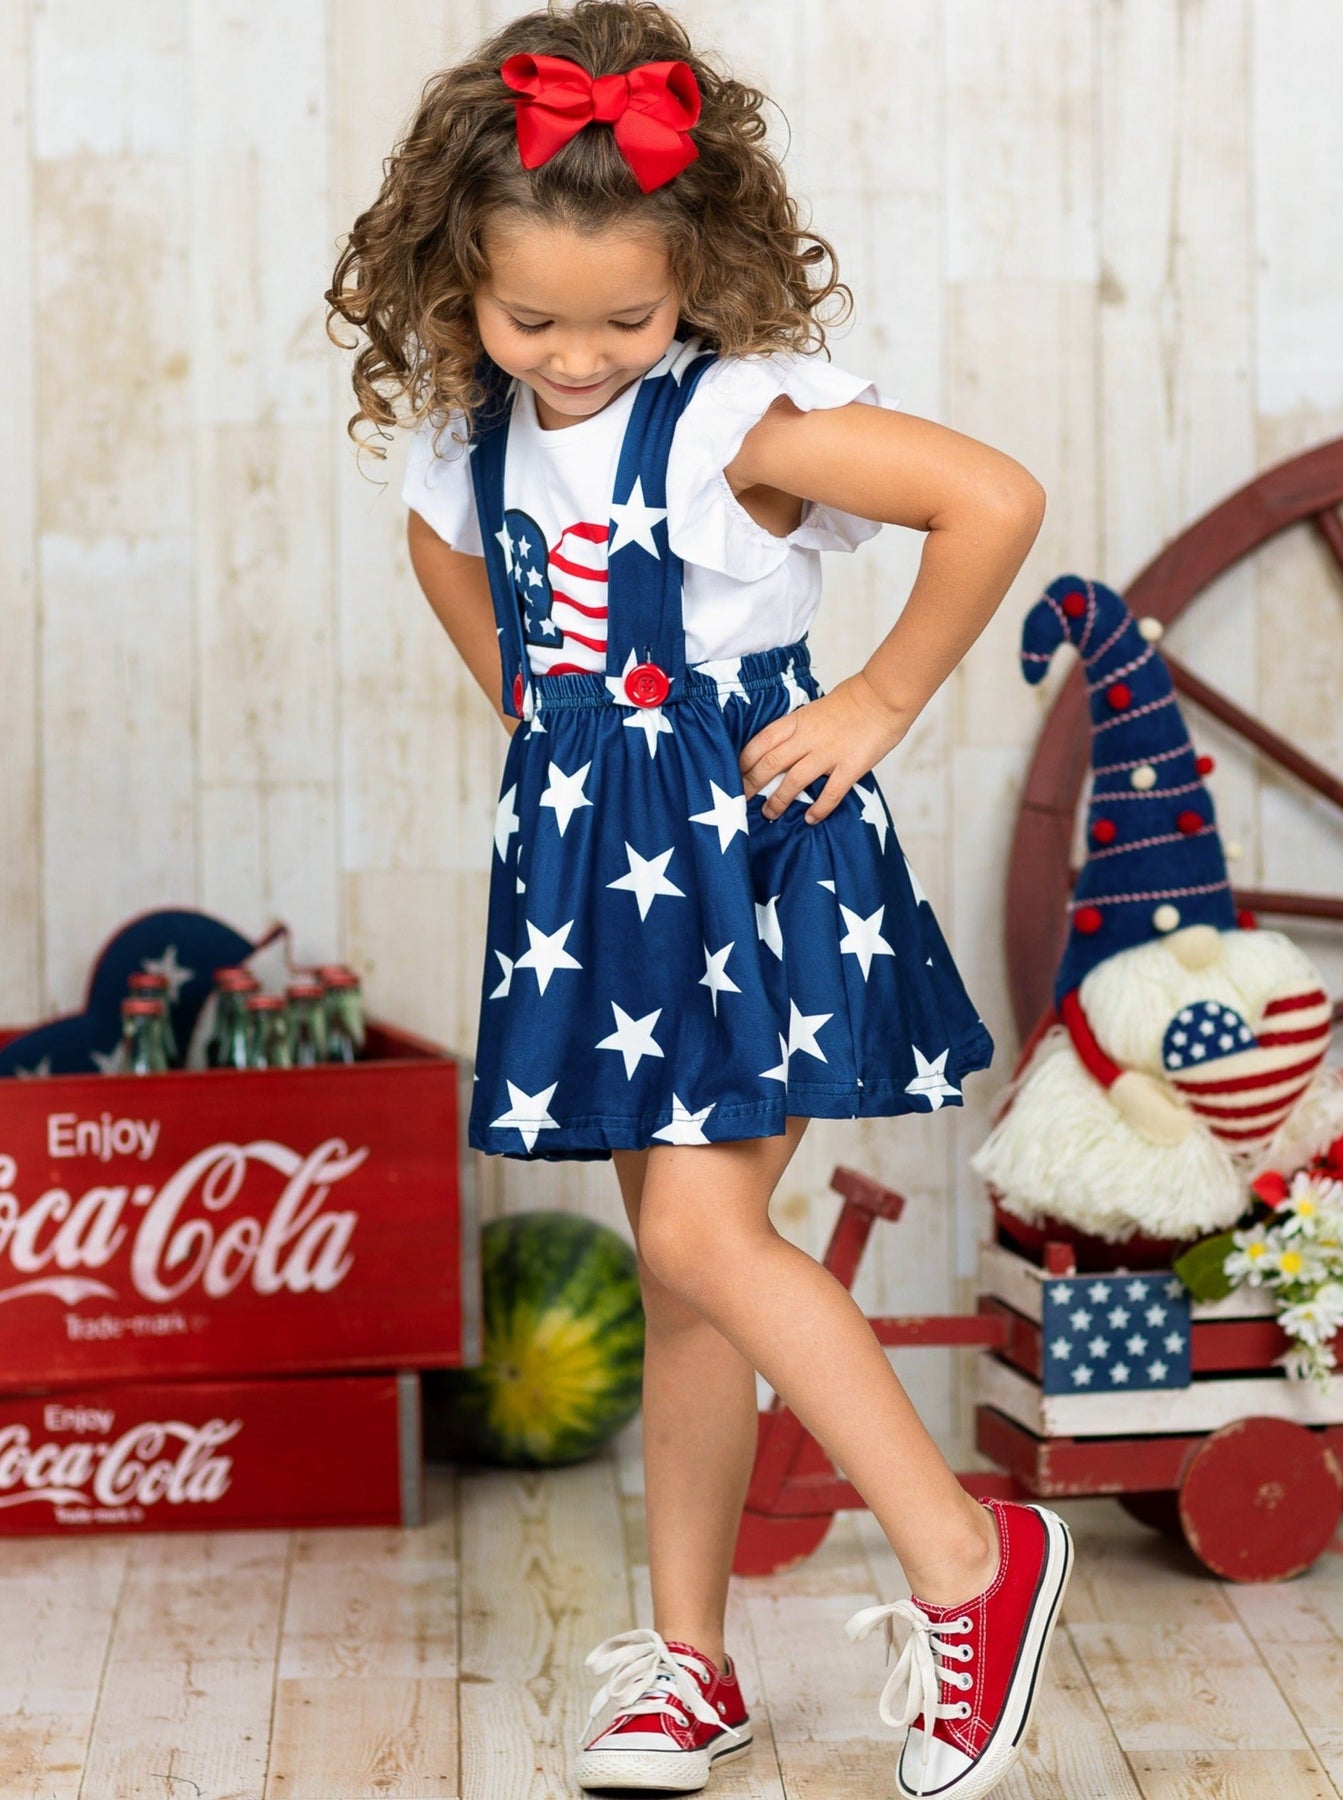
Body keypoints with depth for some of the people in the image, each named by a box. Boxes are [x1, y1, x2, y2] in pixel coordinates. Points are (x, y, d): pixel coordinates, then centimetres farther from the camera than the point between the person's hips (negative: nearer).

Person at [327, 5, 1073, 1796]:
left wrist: (880, 704, -16)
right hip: (592, 849, 7)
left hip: (748, 843, -7)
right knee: (680, 1262, 12)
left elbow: (997, 495, -24)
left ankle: (973, 1561, -2)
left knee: (697, 1232, -15)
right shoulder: (473, 421, 4)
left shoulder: (738, 418, -17)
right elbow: (442, 539, 28)